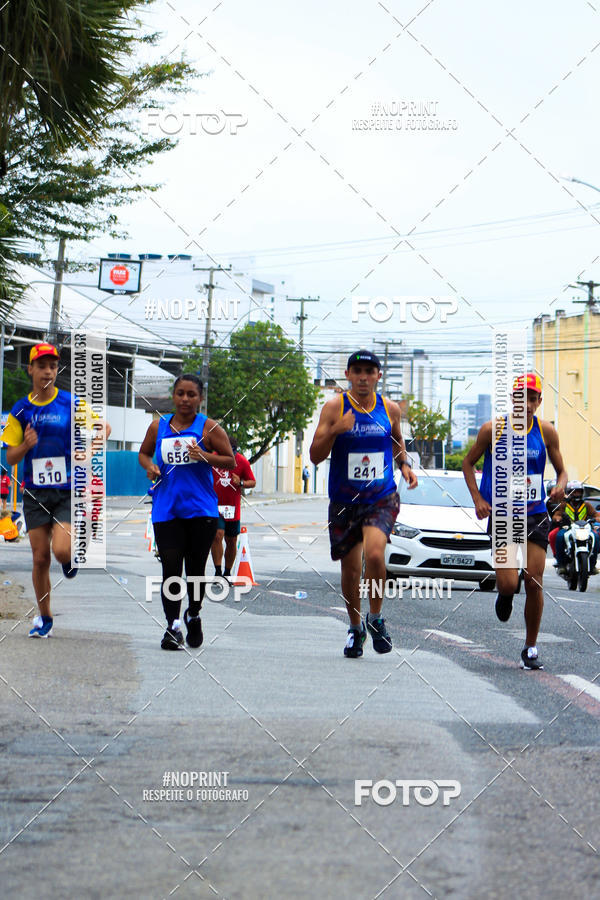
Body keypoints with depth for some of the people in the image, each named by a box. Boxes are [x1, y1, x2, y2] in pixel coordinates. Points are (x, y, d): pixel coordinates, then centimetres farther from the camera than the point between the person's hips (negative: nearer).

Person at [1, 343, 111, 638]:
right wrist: (26, 445, -15)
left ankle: (70, 558, 20)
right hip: (35, 493, 2)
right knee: (40, 558, 1)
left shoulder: (71, 404, -2)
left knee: (61, 551, -19)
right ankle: (44, 618, 18)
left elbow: (103, 426, 6)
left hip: (68, 491, -2)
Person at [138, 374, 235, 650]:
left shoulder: (208, 428, 1)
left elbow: (230, 461, 2)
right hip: (166, 510, 1)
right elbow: (144, 453, 23)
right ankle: (173, 626, -6)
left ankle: (193, 616, 30)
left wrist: (205, 456, -15)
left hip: (201, 510, -1)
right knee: (170, 568, -8)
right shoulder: (158, 427, 9)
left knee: (196, 568, 6)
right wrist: (149, 466, 1)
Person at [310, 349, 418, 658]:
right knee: (350, 569, 7)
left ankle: (376, 618, -1)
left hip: (382, 498, 0)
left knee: (374, 553, -24)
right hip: (344, 501, 0)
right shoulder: (334, 407, -5)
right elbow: (315, 456, -7)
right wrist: (335, 430, -24)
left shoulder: (390, 409, 4)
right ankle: (355, 627, 31)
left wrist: (404, 464, 7)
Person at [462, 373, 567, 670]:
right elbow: (468, 462, 9)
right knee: (509, 584, -13)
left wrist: (560, 486, -11)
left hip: (536, 516, 2)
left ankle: (530, 649, 10)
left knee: (534, 582, -4)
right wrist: (477, 498, -3)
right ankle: (504, 595, 28)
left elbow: (561, 470, 12)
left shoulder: (546, 431, 2)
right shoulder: (493, 430, -4)